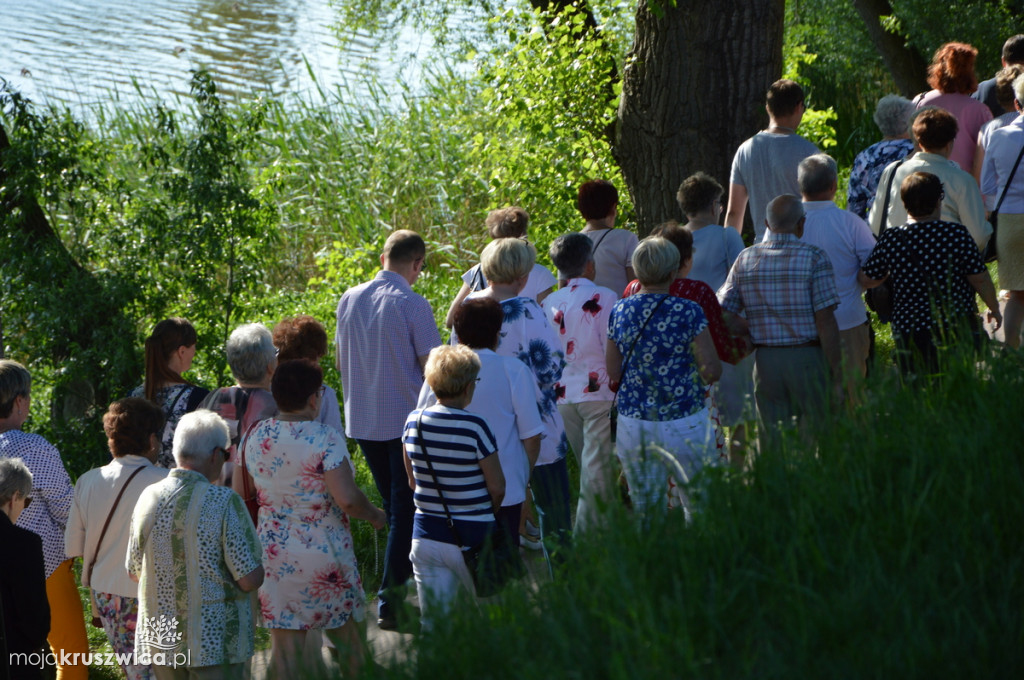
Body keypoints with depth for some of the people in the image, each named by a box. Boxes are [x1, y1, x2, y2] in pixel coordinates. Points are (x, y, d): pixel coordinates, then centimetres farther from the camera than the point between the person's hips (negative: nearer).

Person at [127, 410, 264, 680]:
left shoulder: (149, 497, 1)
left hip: (159, 639, 5)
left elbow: (134, 571, 10)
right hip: (215, 643, -5)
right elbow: (250, 579, -16)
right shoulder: (224, 502, -15)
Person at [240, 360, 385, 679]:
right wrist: (374, 516, -5)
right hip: (323, 554, -4)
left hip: (274, 555, 4)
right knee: (347, 639, 13)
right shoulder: (326, 438, -17)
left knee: (284, 639, 6)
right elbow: (347, 498, -23)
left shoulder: (256, 437, -1)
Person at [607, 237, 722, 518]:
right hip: (684, 422, -4)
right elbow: (713, 371, -10)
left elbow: (613, 373, 7)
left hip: (634, 421, 4)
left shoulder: (619, 312, 0)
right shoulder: (688, 312, -11)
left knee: (644, 508, 10)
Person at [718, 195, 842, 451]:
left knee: (771, 447, 9)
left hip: (765, 361, 3)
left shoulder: (745, 259, 4)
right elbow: (825, 320, -12)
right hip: (807, 359, -3)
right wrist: (836, 374, -7)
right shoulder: (815, 258, -8)